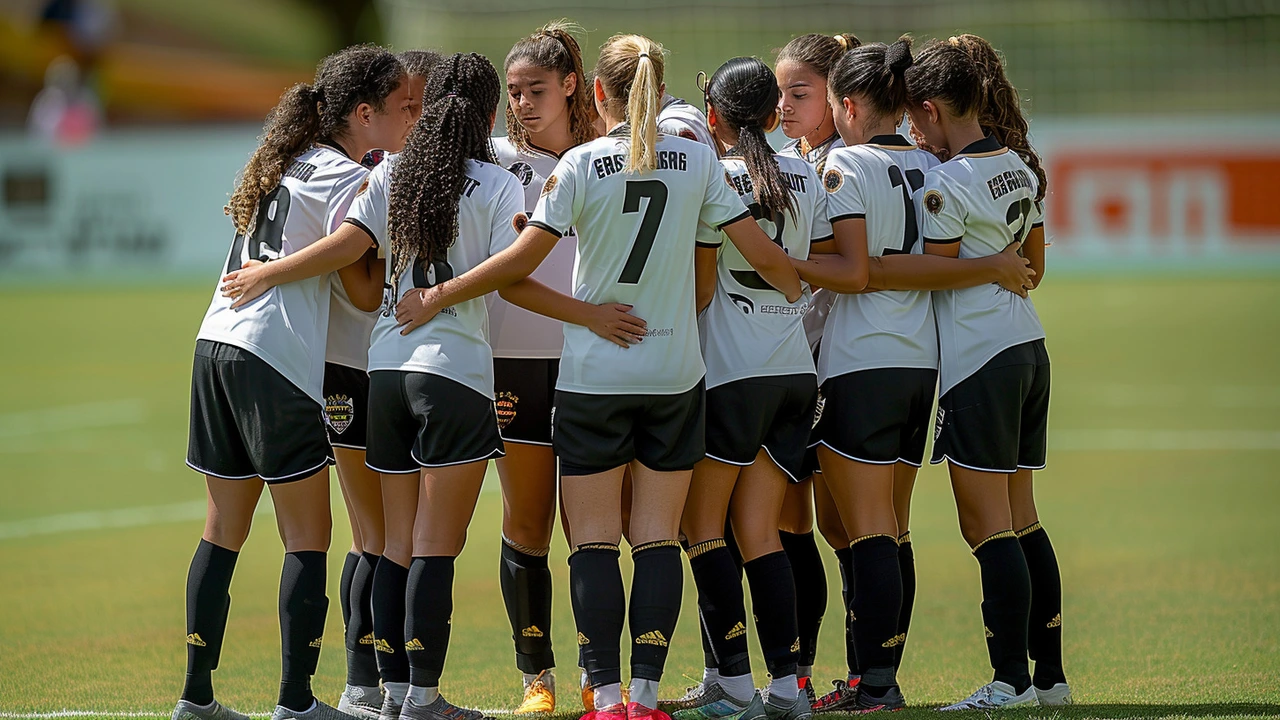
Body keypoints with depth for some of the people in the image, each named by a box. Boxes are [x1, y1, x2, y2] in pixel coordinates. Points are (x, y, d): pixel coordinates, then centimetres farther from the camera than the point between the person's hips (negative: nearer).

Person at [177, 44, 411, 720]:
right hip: (278, 359, -8)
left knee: (224, 530, 12)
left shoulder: (284, 163, 19)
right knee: (307, 538, -2)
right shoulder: (348, 180, -7)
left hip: (217, 343, 8)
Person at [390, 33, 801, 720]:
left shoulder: (582, 165, -8)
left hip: (593, 374, -2)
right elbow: (761, 252, 0)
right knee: (657, 538, 5)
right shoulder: (697, 160, -1)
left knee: (594, 541, 2)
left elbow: (521, 259, -11)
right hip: (674, 372, 2)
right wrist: (798, 290, 21)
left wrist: (438, 297, 0)